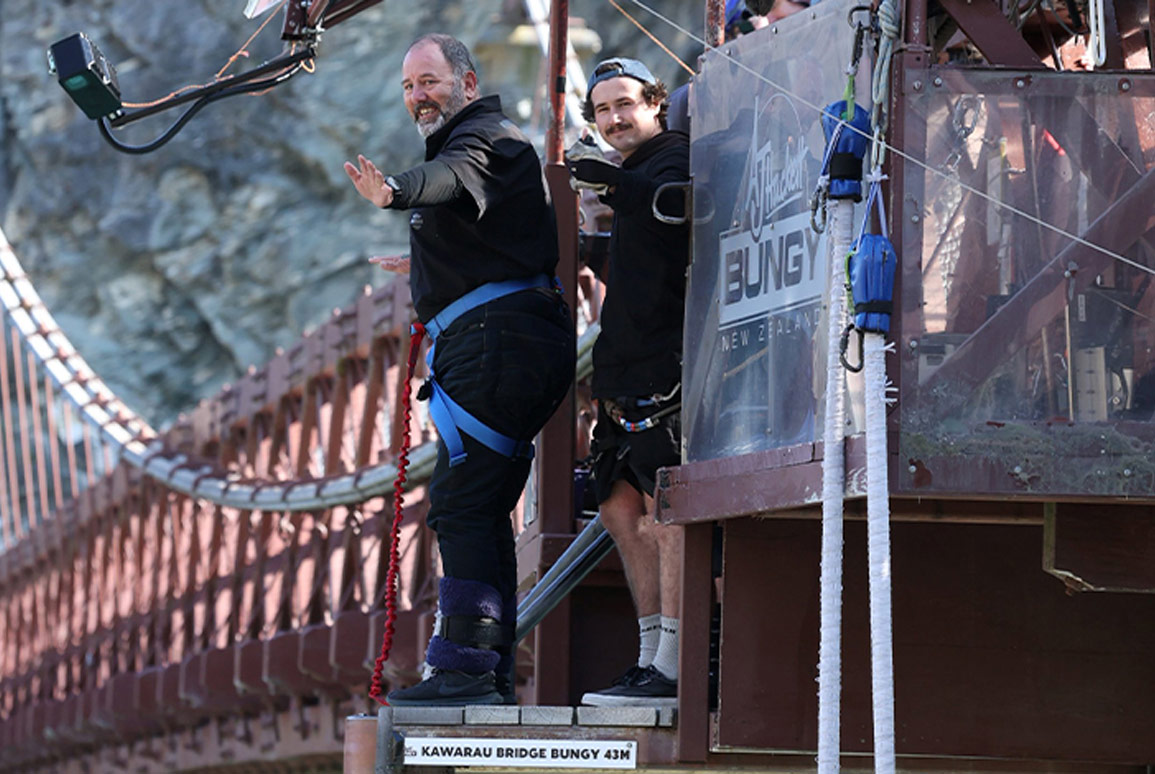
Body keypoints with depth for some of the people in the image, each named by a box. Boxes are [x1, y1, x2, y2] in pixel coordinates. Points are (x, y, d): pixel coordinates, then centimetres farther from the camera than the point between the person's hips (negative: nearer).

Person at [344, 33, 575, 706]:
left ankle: (465, 667, -22)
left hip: (496, 340, -11)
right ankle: (493, 675, 14)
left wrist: (398, 192, -53)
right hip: (493, 349, 11)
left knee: (461, 503, -16)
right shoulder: (463, 144, 26)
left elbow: (457, 179, -33)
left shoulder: (486, 139, -8)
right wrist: (427, 266, 54)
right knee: (481, 511, 12)